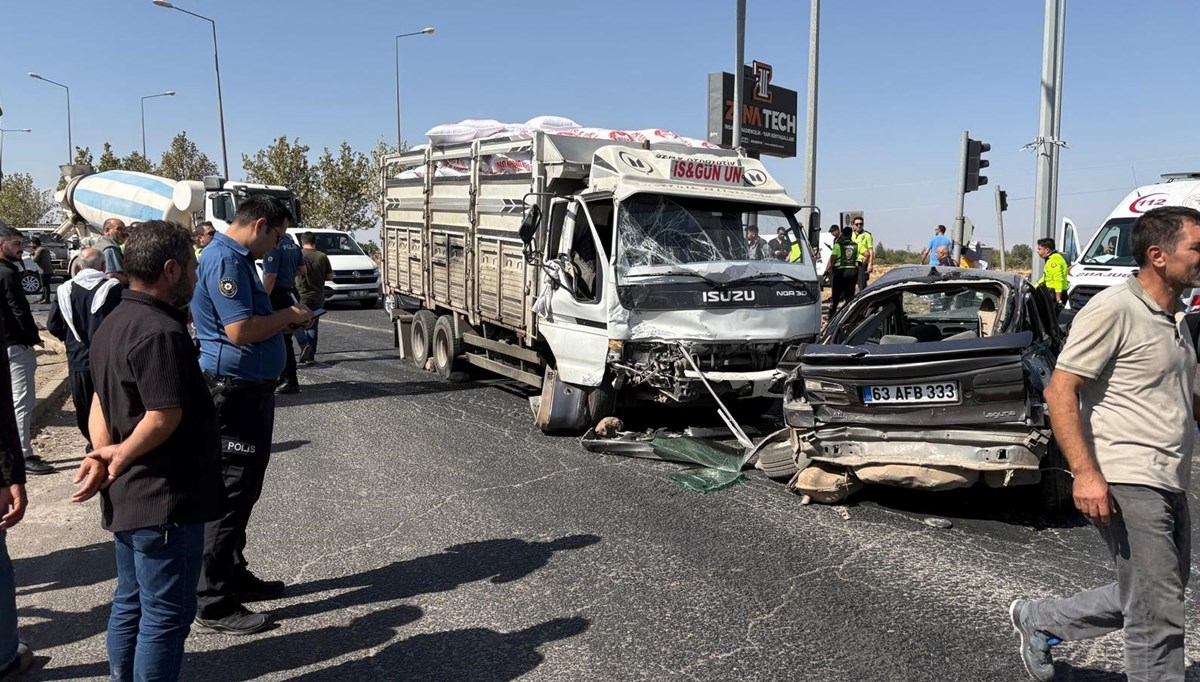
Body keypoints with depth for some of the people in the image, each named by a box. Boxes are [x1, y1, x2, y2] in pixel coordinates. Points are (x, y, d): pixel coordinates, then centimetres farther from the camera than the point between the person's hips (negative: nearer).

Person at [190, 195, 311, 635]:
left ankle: (233, 575, 32)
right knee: (231, 492, -4)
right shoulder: (224, 260, -17)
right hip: (233, 390, -11)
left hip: (250, 388, 11)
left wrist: (286, 322, 8)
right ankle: (213, 603, 5)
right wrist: (288, 317, -12)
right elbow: (240, 330, -26)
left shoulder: (237, 259, 16)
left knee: (244, 488, 19)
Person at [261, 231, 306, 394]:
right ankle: (284, 376, 27)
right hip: (290, 292, 9)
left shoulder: (274, 245, -19)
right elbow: (301, 270, 16)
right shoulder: (292, 243, 7)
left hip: (277, 294, -9)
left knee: (282, 340, -2)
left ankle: (291, 382, 2)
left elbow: (271, 276, -22)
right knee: (285, 338, 17)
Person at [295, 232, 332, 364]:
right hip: (317, 297, 3)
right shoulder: (322, 257, -3)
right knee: (312, 326, 12)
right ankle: (310, 356, 12)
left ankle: (304, 345, -15)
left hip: (301, 297, -3)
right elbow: (330, 277, 2)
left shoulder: (299, 255, -10)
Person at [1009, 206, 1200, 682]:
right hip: (1128, 483, -9)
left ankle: (1038, 621, 34)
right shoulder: (1114, 309, -13)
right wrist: (1085, 472, -25)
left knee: (1142, 601, 19)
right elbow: (1060, 390, -18)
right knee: (1158, 617, -3)